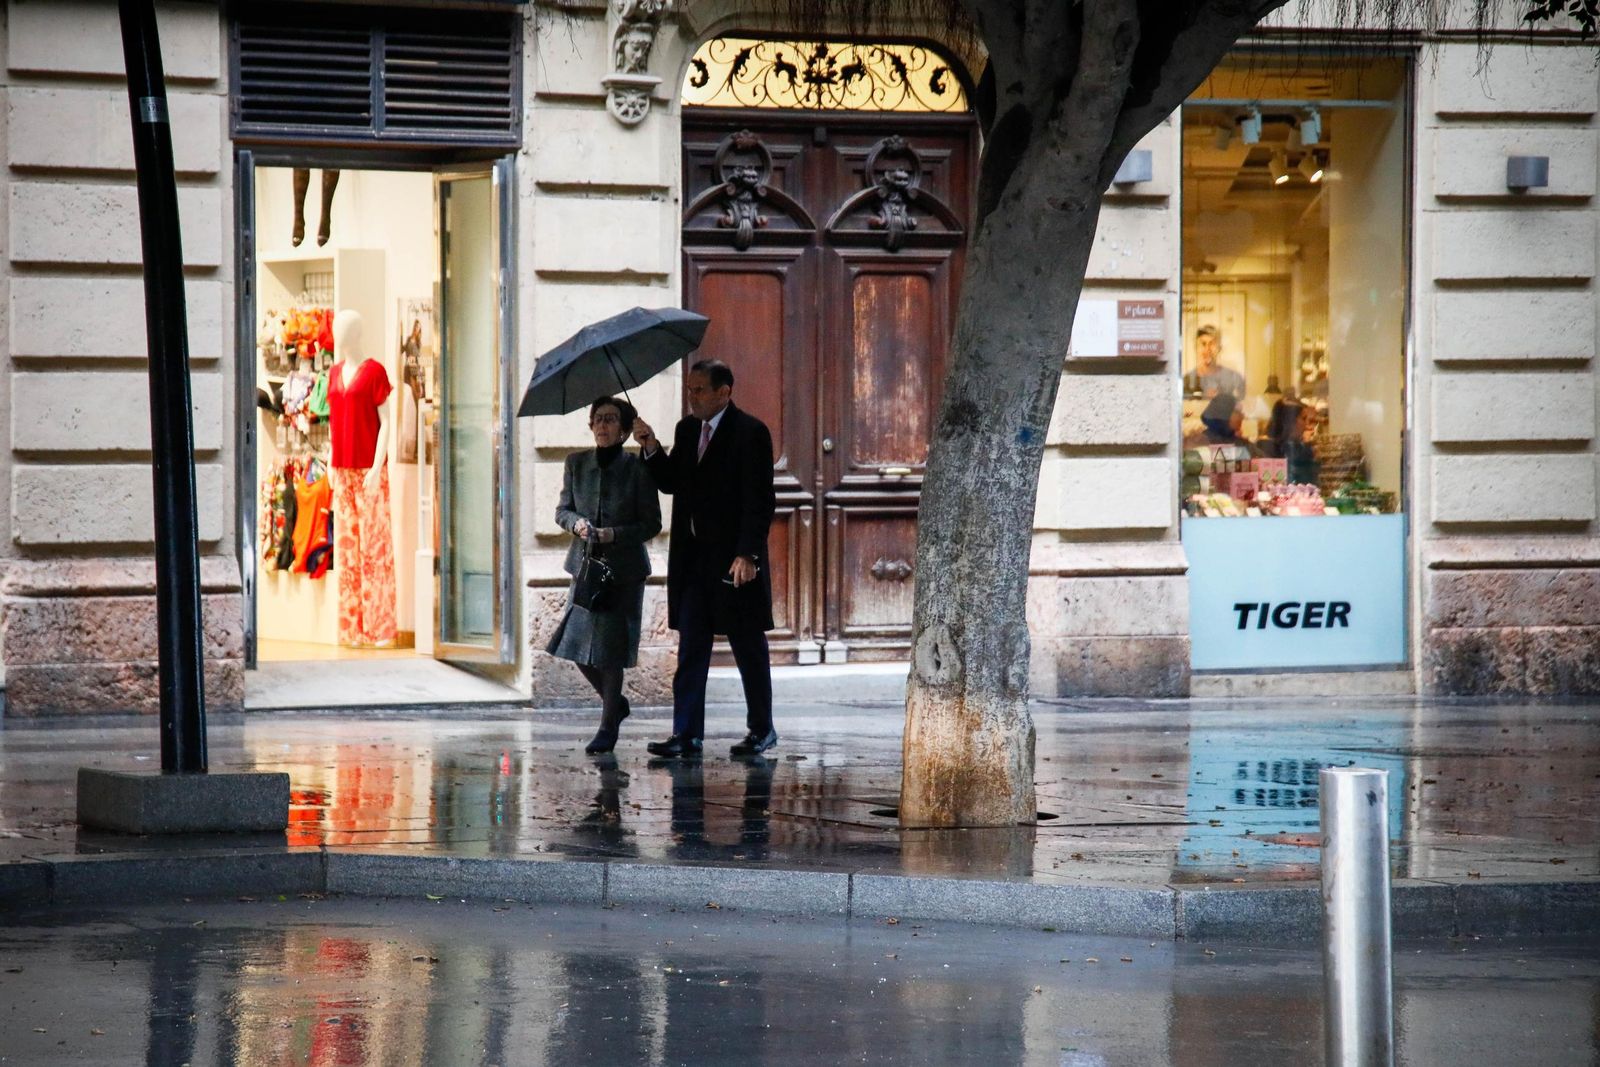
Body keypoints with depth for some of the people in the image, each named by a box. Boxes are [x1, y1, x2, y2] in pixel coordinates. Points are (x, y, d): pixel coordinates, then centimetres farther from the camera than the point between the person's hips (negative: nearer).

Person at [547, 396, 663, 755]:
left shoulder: (637, 468, -7)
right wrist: (576, 523, -12)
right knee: (577, 643, 2)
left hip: (623, 568, -4)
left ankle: (608, 728, 7)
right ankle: (614, 702, 28)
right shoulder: (576, 463, 4)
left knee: (610, 648, -4)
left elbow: (652, 523, -5)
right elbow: (562, 509, 10)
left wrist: (616, 534, -19)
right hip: (585, 563, 4)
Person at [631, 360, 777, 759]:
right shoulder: (687, 430, 13)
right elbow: (671, 483, 14)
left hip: (734, 558, -6)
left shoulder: (750, 432, -9)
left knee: (749, 647, 5)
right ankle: (687, 733, 3)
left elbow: (760, 500, -14)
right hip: (693, 558, 6)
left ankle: (761, 730, 16)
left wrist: (748, 554, -20)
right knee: (690, 648, 3)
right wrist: (652, 448, -2)